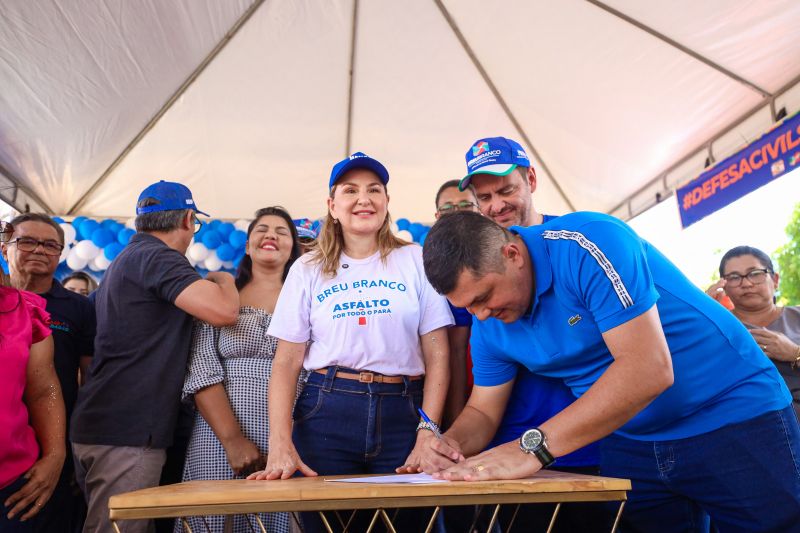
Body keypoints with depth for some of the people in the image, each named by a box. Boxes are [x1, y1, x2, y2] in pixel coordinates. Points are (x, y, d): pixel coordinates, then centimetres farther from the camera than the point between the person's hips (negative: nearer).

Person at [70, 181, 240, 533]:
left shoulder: (126, 260, 20)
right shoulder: (155, 257, -13)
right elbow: (224, 310, -24)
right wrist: (223, 279, -3)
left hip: (98, 425, 11)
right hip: (127, 434, -10)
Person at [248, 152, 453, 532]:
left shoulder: (416, 261, 3)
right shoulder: (308, 270, 6)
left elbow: (437, 357, 1)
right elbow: (286, 362, 2)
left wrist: (429, 434, -8)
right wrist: (280, 444, -10)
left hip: (402, 415, 0)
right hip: (326, 415, 1)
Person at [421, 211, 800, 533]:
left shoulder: (588, 245, -27)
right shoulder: (489, 324, -5)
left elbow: (648, 369, -34)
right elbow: (482, 411, 4)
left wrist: (533, 447, -35)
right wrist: (451, 443, -20)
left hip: (737, 419, -5)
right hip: (633, 442, 6)